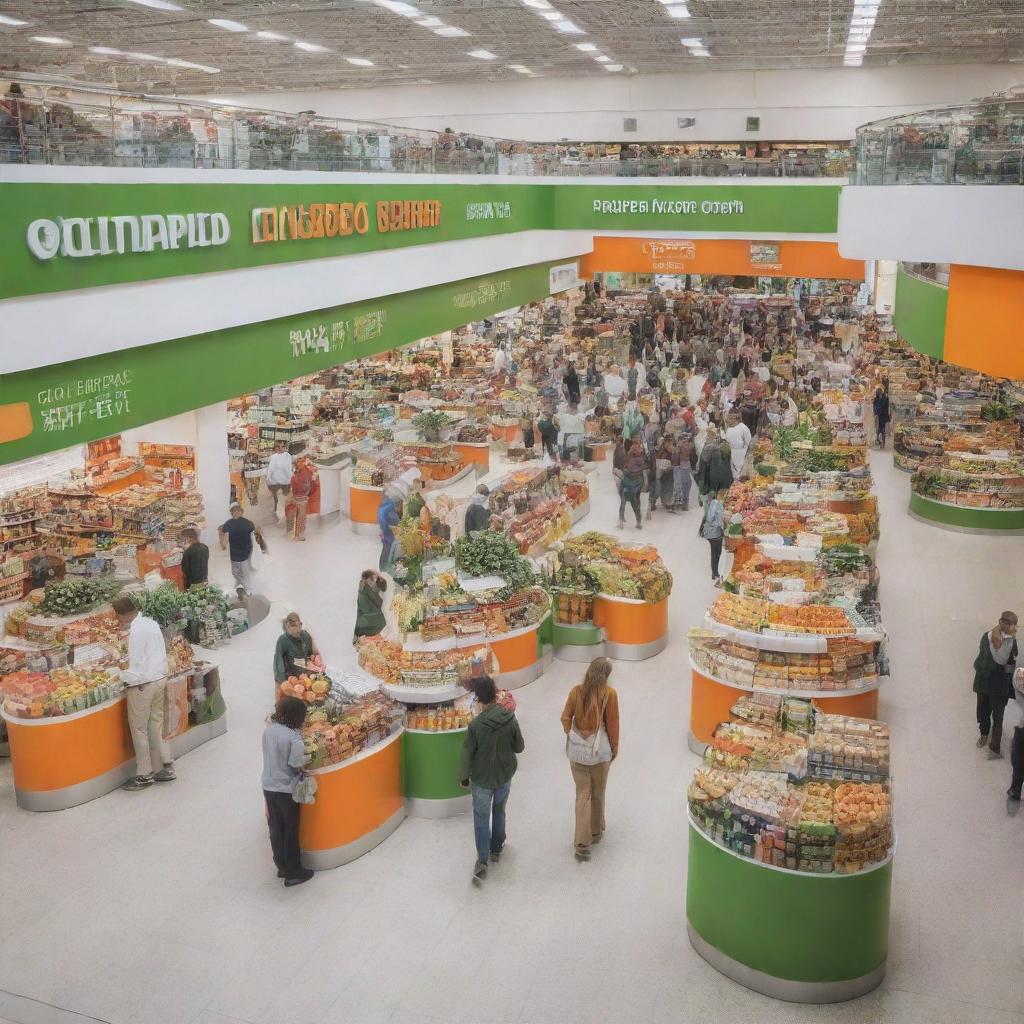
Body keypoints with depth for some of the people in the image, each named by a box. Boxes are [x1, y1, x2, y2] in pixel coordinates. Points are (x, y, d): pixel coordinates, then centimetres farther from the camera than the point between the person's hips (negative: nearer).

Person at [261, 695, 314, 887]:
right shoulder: (294, 738, -23)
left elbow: (270, 754, 4)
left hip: (268, 786, 6)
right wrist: (307, 757, -3)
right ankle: (293, 873, 19)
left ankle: (281, 866, 32)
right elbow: (296, 763, -21)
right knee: (291, 831, 9)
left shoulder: (268, 729, -4)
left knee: (275, 828, 18)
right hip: (286, 789, -6)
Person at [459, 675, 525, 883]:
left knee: (481, 818, 10)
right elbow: (519, 747, -4)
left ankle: (482, 860, 3)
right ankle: (496, 850, 39)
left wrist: (464, 778, 1)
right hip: (505, 775, 3)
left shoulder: (476, 725, -24)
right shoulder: (510, 719, -16)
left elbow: (466, 755, -14)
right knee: (499, 813, 24)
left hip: (481, 779, -3)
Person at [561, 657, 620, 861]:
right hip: (600, 751, -1)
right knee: (598, 793, 18)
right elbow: (612, 723, -7)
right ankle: (596, 832, 35)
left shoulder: (576, 691, -7)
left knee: (582, 794, 7)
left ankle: (582, 843, 3)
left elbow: (565, 718, -3)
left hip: (577, 750, 1)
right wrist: (614, 747, 7)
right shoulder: (609, 694, -13)